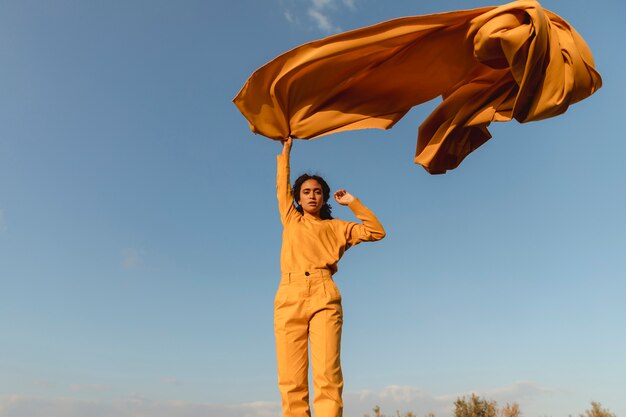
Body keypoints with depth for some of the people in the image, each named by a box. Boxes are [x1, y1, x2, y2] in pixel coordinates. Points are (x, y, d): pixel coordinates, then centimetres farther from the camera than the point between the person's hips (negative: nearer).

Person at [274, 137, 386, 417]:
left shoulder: (336, 227, 23)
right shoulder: (291, 220, 27)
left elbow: (377, 231, 18)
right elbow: (282, 187, 36)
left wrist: (353, 203, 18)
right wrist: (285, 152, 46)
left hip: (324, 295, -1)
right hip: (289, 296, 2)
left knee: (327, 376, -17)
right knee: (291, 381, -11)